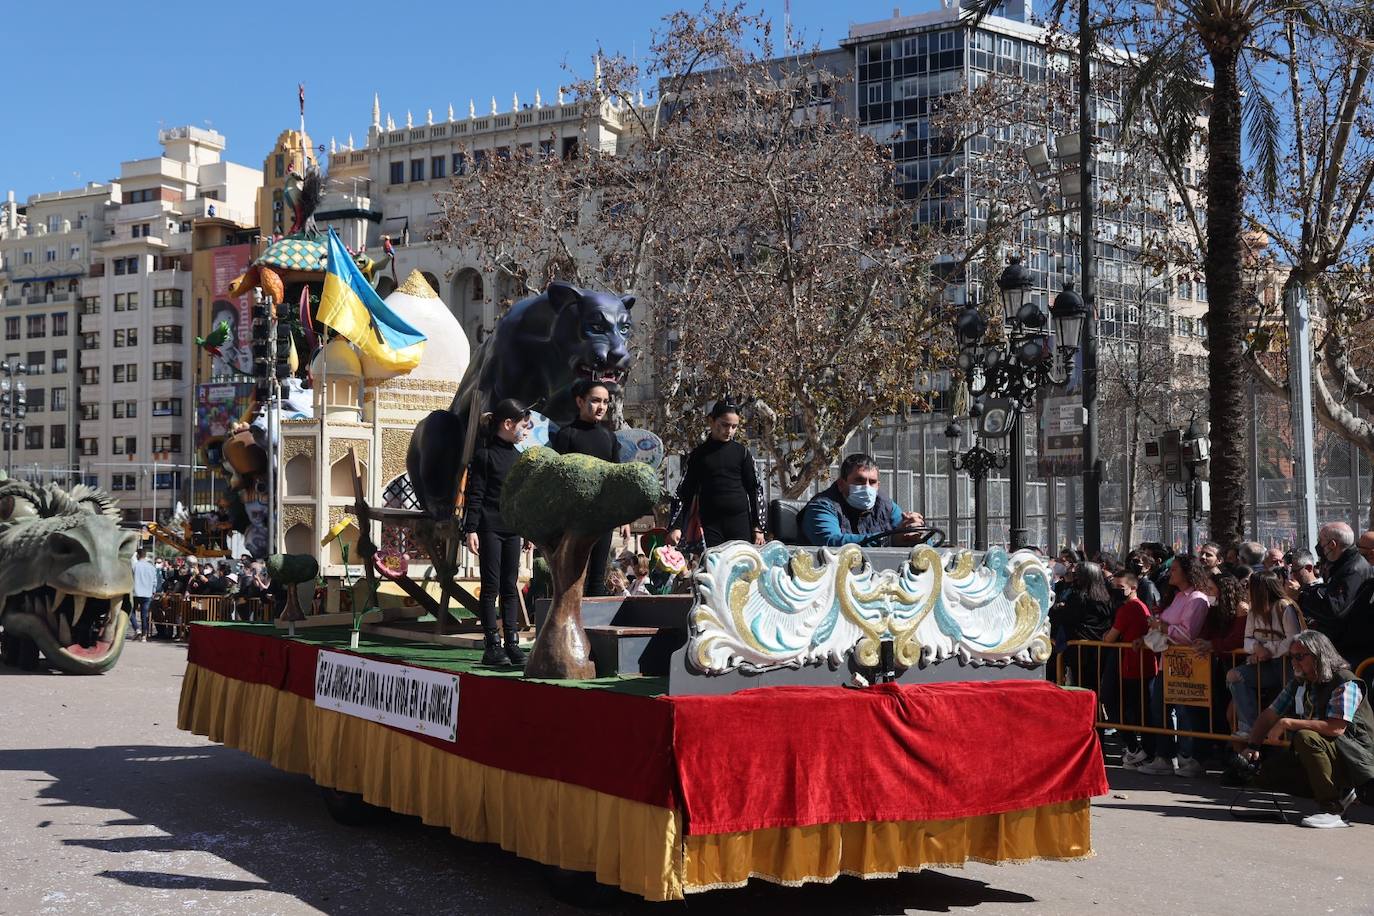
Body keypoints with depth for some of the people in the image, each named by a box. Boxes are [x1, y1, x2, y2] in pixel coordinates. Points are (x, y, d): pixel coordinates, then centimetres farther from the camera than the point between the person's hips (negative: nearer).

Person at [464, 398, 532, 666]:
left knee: (511, 586, 6)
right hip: (490, 526, -6)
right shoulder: (484, 454, -7)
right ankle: (492, 645, 0)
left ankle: (512, 642, 9)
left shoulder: (517, 456, 14)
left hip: (512, 527, 7)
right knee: (491, 586, -3)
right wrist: (471, 529, -16)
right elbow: (474, 495, -10)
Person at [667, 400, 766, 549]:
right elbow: (685, 492, 7)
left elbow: (755, 489, 8)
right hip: (710, 524, 0)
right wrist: (676, 526, -4)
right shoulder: (699, 454, 7)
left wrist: (758, 527, 2)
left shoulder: (742, 453, 7)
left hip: (740, 521, 1)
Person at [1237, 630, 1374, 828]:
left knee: (1306, 737, -34)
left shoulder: (1345, 684, -17)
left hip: (1357, 759, -9)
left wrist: (1292, 723, -20)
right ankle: (1340, 793, 6)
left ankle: (1333, 811, -26)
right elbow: (1269, 716, 12)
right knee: (1265, 773, -2)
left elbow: (1336, 728, -29)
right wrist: (1252, 746, -3)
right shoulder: (1298, 684, 8)